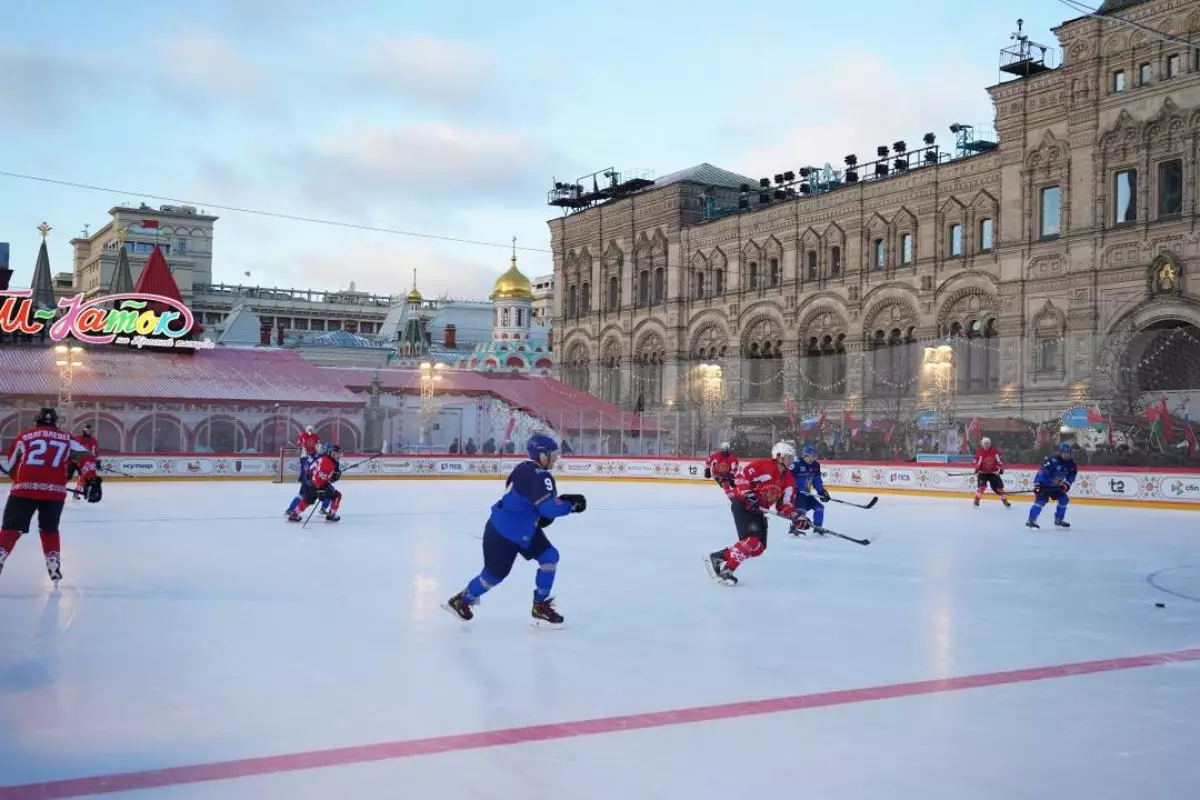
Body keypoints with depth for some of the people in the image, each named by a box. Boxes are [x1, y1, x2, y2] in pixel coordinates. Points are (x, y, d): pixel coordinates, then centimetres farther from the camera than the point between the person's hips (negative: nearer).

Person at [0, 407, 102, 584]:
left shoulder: (23, 437, 16)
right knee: (49, 530, 20)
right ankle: (54, 568, 20)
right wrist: (91, 480, -9)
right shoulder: (66, 439, 16)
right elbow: (85, 457, 1)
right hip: (54, 492, 1)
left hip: (24, 489, -1)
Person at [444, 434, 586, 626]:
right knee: (495, 573, 4)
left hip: (524, 529, 10)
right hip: (503, 532, -10)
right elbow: (548, 507, -33)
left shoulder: (527, 469, 4)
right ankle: (461, 601, 27)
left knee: (550, 557, 3)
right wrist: (571, 504, -20)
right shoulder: (537, 476, -26)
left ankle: (540, 606, 9)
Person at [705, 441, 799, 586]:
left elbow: (785, 505, 5)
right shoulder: (762, 465, -15)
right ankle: (726, 569, -15)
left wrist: (796, 517, -12)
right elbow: (742, 478, -17)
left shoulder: (789, 481, 6)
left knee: (759, 547, 2)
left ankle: (719, 557, 10)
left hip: (758, 510, 9)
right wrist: (748, 494, -29)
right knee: (752, 540, -24)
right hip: (742, 504, -9)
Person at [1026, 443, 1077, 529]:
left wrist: (1066, 484, -13)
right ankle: (1031, 520, -23)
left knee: (1064, 499, 5)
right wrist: (1037, 484, -38)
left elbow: (1071, 476, 6)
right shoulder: (1053, 461, -26)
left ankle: (1059, 519, 19)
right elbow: (1042, 471, -31)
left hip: (1055, 486, 8)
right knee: (1041, 500, -21)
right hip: (1044, 484, -8)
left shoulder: (1071, 464, -3)